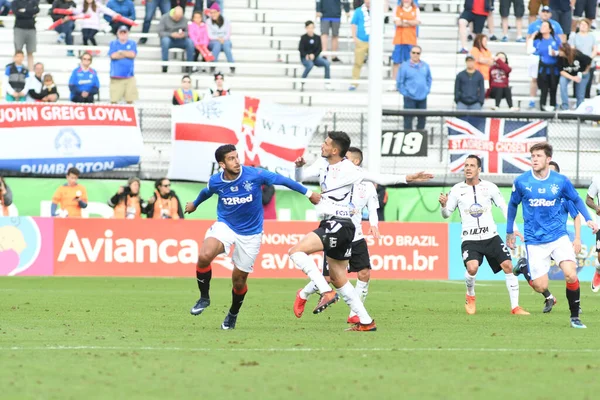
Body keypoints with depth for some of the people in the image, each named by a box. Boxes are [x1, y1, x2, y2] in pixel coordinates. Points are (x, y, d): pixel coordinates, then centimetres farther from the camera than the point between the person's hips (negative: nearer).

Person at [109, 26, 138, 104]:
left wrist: (121, 52, -2)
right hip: (116, 76, -1)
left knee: (130, 100, -1)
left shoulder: (132, 43, 11)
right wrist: (127, 54, -1)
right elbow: (113, 55, -8)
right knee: (114, 100, -7)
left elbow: (133, 54, -6)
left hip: (129, 76, 1)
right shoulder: (113, 44, 9)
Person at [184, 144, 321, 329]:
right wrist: (195, 204, 35)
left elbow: (282, 180, -6)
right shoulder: (215, 182, -11)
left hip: (250, 233, -1)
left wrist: (308, 193, 0)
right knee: (204, 256, -28)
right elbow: (206, 192, 14)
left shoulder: (255, 175, -19)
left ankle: (233, 314, 35)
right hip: (225, 225, 1)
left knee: (239, 279, 5)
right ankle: (204, 298, -5)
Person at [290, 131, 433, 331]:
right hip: (330, 226, 9)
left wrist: (407, 178, -14)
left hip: (339, 225, -9)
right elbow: (300, 177, 18)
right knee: (338, 279, 12)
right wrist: (299, 166, -4)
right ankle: (366, 322, 16)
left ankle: (326, 292, -20)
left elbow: (380, 178, -6)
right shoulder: (322, 164, 10)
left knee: (296, 251, -20)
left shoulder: (349, 170, -11)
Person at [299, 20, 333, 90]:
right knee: (310, 64, -37)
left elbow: (319, 49, 2)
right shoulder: (303, 38, -2)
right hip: (305, 58, -3)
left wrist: (313, 55, -16)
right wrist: (306, 55, -25)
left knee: (326, 63, -22)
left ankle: (327, 83, -17)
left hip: (315, 57, 3)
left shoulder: (317, 38, 6)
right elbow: (300, 49, -7)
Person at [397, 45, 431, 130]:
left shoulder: (425, 66, 5)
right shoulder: (405, 66, -7)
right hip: (410, 98, -4)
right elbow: (399, 82, -5)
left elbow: (429, 79, 16)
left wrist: (427, 90, 5)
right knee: (408, 120, -5)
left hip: (422, 98, 4)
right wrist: (405, 92, -9)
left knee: (422, 119, 10)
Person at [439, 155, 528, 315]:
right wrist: (443, 205, -16)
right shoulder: (457, 189, 2)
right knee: (472, 267, -26)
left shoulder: (490, 187, 3)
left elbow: (504, 207, 11)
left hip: (491, 236, 2)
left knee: (508, 266, -8)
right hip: (470, 240, -2)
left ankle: (515, 307, 1)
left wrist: (513, 229, 4)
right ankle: (470, 296, 5)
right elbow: (446, 214, 7)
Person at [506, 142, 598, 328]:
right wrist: (509, 232, 19)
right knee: (540, 286, -6)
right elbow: (513, 204, 13)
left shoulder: (561, 181, -4)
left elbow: (576, 200, 13)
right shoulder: (521, 182, -5)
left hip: (558, 236, 0)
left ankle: (575, 316, 0)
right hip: (534, 241, 0)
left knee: (571, 274, -19)